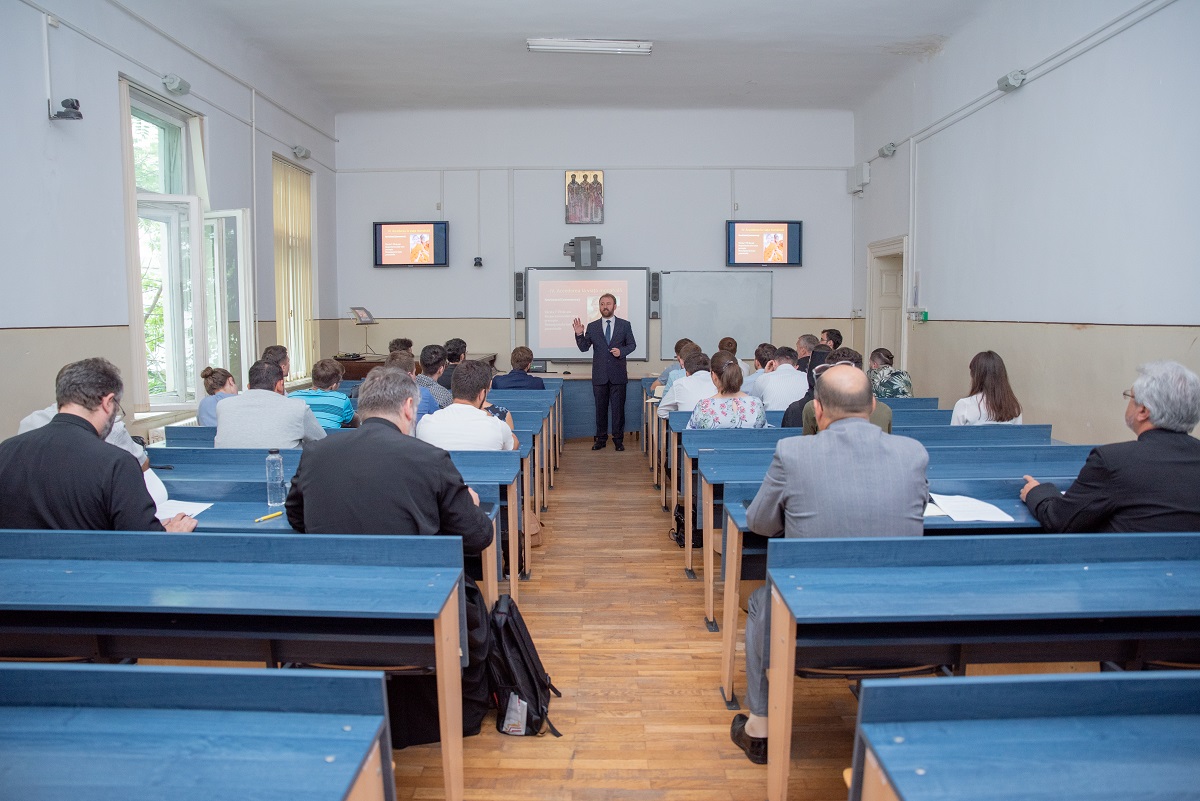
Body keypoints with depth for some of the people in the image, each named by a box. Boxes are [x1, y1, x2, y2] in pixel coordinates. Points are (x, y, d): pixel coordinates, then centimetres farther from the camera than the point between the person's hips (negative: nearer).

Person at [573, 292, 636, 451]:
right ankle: (601, 438, 16)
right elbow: (584, 348, 6)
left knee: (618, 408, 2)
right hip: (599, 375, 1)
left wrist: (621, 351, -11)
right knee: (600, 408, 7)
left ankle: (618, 439, 10)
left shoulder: (625, 325, 4)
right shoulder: (592, 326, 7)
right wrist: (579, 334, -12)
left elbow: (632, 344, 8)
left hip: (618, 374, -1)